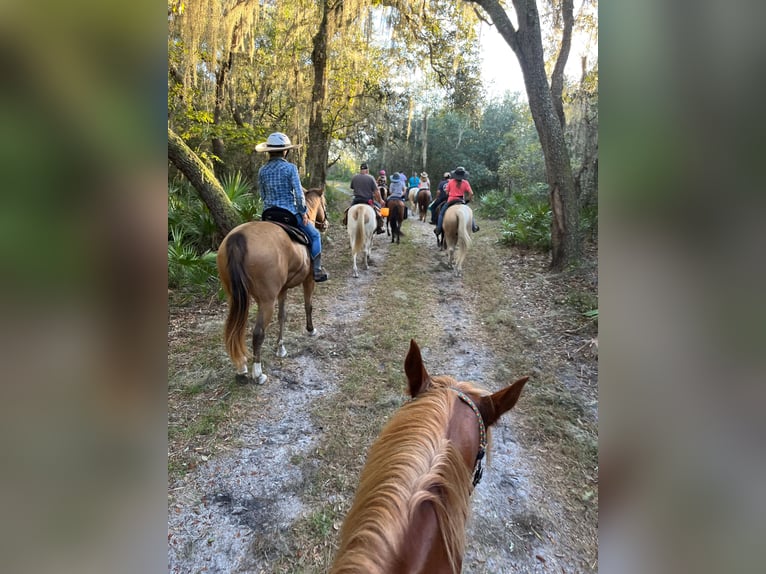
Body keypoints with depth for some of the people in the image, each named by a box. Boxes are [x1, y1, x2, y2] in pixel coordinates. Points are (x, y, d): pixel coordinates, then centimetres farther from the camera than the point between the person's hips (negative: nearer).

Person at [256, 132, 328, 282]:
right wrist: (303, 212, -3)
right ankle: (317, 271, 9)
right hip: (290, 212, -5)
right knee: (314, 235, 12)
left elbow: (263, 195, 10)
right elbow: (298, 193, -12)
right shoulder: (290, 168, -10)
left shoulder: (262, 171, 4)